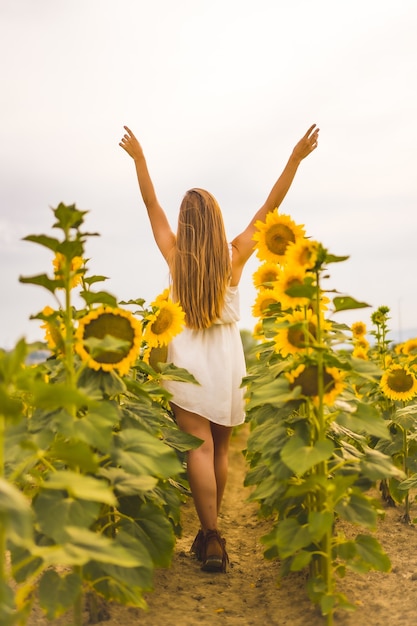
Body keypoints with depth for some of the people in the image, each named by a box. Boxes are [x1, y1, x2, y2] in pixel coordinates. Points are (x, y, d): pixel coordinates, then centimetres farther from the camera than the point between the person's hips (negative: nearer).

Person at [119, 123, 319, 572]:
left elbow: (151, 204, 9)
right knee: (220, 447, 12)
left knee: (200, 445, -8)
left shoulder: (175, 254, -2)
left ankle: (212, 537, -17)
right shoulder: (235, 256, -2)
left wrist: (138, 157, 19)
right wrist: (296, 159, 4)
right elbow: (270, 206, 2)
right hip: (227, 356, 2)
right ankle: (209, 531, 21)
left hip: (188, 354, -1)